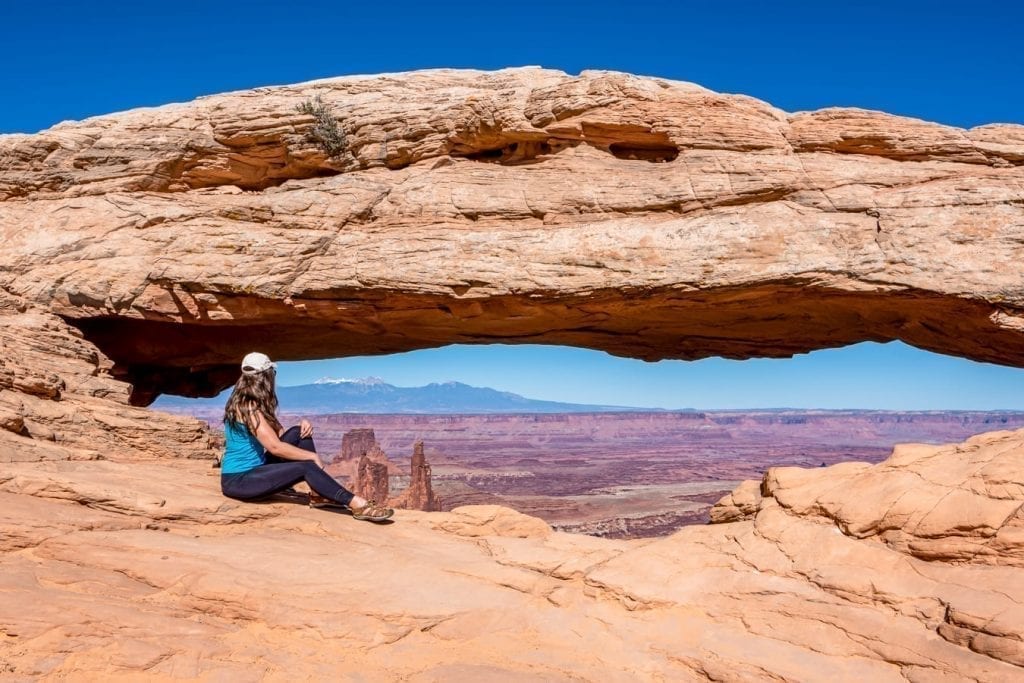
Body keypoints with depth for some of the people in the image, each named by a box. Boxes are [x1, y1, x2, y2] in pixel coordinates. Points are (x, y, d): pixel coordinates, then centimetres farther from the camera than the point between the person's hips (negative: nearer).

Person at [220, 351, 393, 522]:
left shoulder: (253, 404, 11)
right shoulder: (248, 407, -20)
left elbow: (279, 434, 12)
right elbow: (275, 447, -26)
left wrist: (302, 426, -8)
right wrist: (313, 456, -17)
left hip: (254, 470, 10)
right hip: (238, 481, -10)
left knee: (297, 434, 0)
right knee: (306, 467, -23)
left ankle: (319, 494, -5)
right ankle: (358, 505, -24)